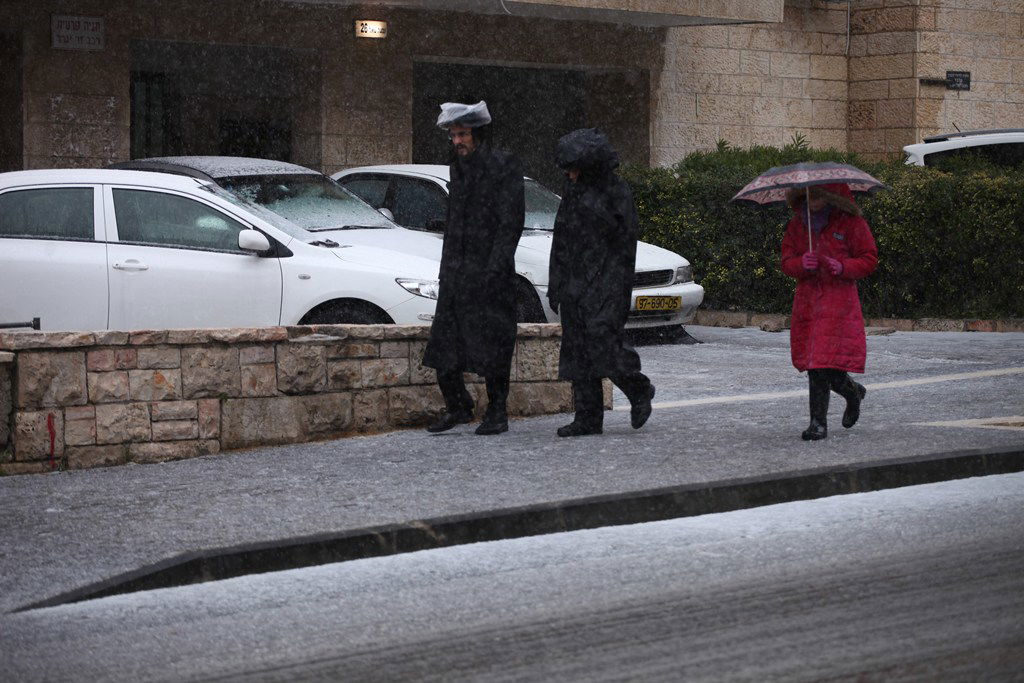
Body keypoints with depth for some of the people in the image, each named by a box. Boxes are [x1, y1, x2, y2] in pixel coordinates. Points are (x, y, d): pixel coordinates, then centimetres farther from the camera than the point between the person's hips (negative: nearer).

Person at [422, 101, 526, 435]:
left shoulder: (505, 166, -7)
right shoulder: (458, 168, 15)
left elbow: (511, 222, -12)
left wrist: (494, 269, -18)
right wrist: (446, 266, 15)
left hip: (490, 271, -7)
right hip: (456, 273, 7)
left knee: (492, 342, -3)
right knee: (444, 343, 4)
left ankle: (497, 412, 6)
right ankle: (457, 406, 15)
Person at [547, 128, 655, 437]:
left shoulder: (617, 191, -6)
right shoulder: (573, 189, 13)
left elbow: (626, 238, -8)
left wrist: (621, 289, -13)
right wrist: (555, 284, 12)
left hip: (606, 279, -7)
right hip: (575, 280, 7)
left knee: (603, 337, -15)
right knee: (577, 346, 3)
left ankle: (639, 390, 9)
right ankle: (588, 417, 6)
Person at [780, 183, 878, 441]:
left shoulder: (850, 223, 0)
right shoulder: (797, 224, 12)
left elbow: (869, 260, 1)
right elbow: (786, 262, 11)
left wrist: (842, 267, -18)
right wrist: (802, 263, -13)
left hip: (839, 299, -5)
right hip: (807, 298, 5)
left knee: (826, 364, -14)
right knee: (815, 367, 2)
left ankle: (818, 423, 3)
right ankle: (853, 392, 24)